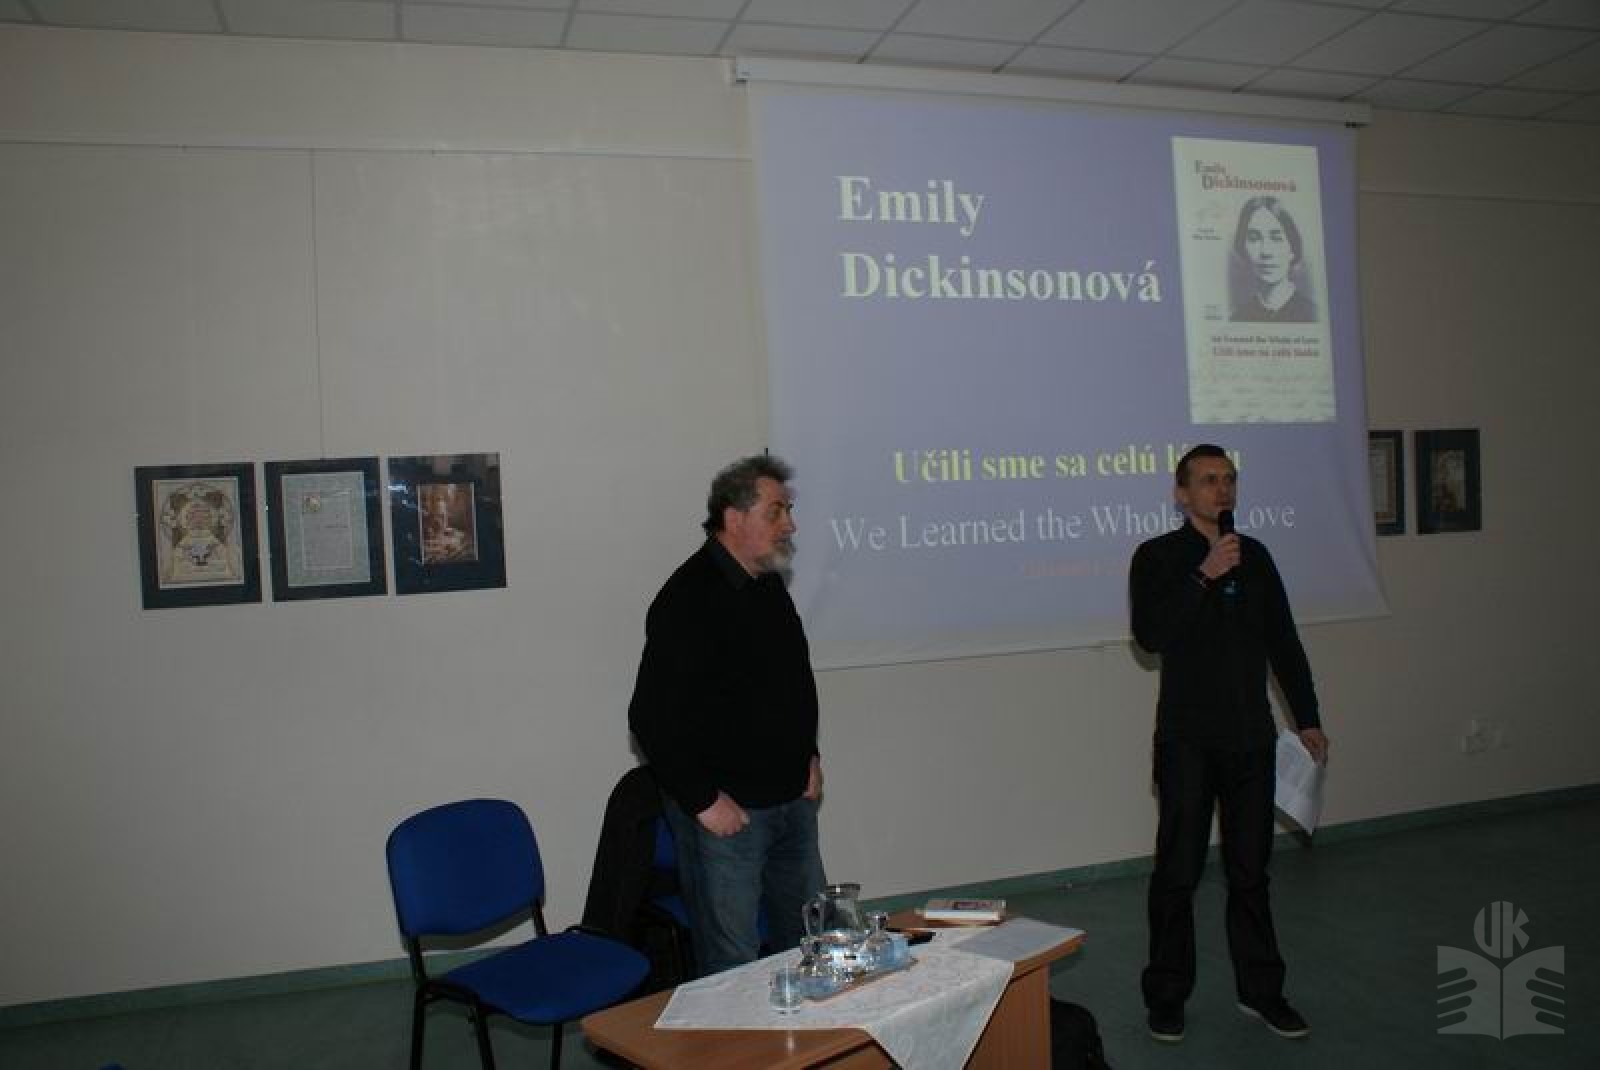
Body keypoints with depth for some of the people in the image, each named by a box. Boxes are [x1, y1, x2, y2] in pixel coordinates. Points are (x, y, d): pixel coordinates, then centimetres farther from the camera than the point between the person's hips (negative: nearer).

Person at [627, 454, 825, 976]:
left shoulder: (769, 585, 9)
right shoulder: (688, 599, -19)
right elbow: (652, 717, -23)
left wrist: (808, 757, 15)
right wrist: (703, 800, -19)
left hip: (792, 801, 8)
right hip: (726, 811, -8)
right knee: (732, 964, 3)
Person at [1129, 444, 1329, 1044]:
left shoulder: (1254, 556, 10)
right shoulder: (1159, 556, -4)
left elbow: (1283, 641, 15)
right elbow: (1149, 635, -19)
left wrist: (1307, 718, 13)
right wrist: (1204, 576, -24)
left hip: (1252, 737, 4)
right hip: (1187, 740, -4)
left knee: (1250, 870, 13)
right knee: (1178, 873, 3)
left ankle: (1259, 989, 26)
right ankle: (1166, 996, 16)